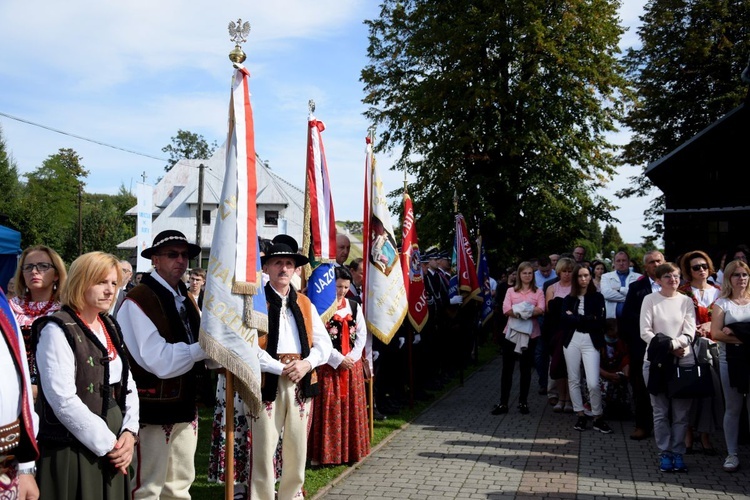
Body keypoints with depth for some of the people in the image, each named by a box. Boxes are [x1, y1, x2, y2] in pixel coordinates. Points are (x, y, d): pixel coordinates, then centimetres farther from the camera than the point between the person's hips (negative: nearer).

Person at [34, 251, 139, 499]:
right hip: (72, 448, -7)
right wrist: (107, 444, -16)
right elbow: (63, 400, -19)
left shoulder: (110, 326, 11)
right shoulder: (57, 329, -12)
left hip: (114, 442, 7)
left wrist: (129, 432, -4)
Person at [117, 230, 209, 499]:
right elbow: (161, 361, -21)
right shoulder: (138, 301, -15)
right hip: (154, 408, -8)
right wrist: (204, 348, -21)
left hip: (185, 404, 8)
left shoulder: (186, 299, 13)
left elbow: (198, 343, 7)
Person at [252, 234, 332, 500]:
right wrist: (280, 369, -16)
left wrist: (306, 363, -7)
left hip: (301, 382, 5)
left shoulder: (305, 304, 14)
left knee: (297, 450, 12)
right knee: (263, 450, -3)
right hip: (268, 381, -5)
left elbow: (324, 343, 11)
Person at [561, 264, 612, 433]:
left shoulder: (597, 297, 4)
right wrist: (588, 319, -11)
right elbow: (565, 320, -6)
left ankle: (598, 417, 6)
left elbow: (600, 321, -8)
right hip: (572, 341, 3)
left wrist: (576, 318, -7)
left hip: (590, 342, -3)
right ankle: (580, 415, 17)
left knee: (593, 383, -9)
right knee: (573, 380, 7)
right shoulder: (568, 299, 9)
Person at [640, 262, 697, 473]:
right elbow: (645, 332, -4)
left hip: (684, 361, 1)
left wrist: (669, 343, -15)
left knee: (681, 412, 3)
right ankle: (665, 453, 12)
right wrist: (670, 347, -11)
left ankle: (678, 453, 13)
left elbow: (690, 333, 0)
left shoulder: (686, 301, 8)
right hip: (656, 361, -1)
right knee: (661, 412, 3)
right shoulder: (650, 299, 2)